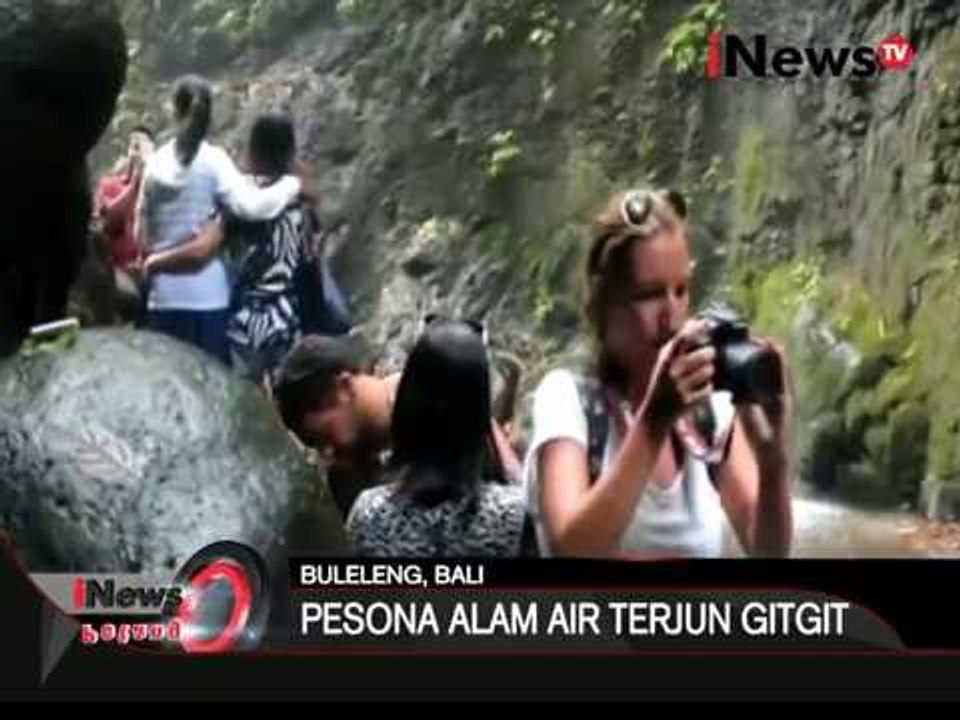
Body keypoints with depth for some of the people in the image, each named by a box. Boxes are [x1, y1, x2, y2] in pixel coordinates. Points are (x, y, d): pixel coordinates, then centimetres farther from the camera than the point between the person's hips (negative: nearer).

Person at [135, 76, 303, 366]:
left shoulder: (156, 162, 6)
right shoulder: (212, 160, -6)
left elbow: (141, 232, 13)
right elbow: (250, 206, -19)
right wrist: (291, 185, -6)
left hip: (164, 293, 4)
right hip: (207, 291, -4)